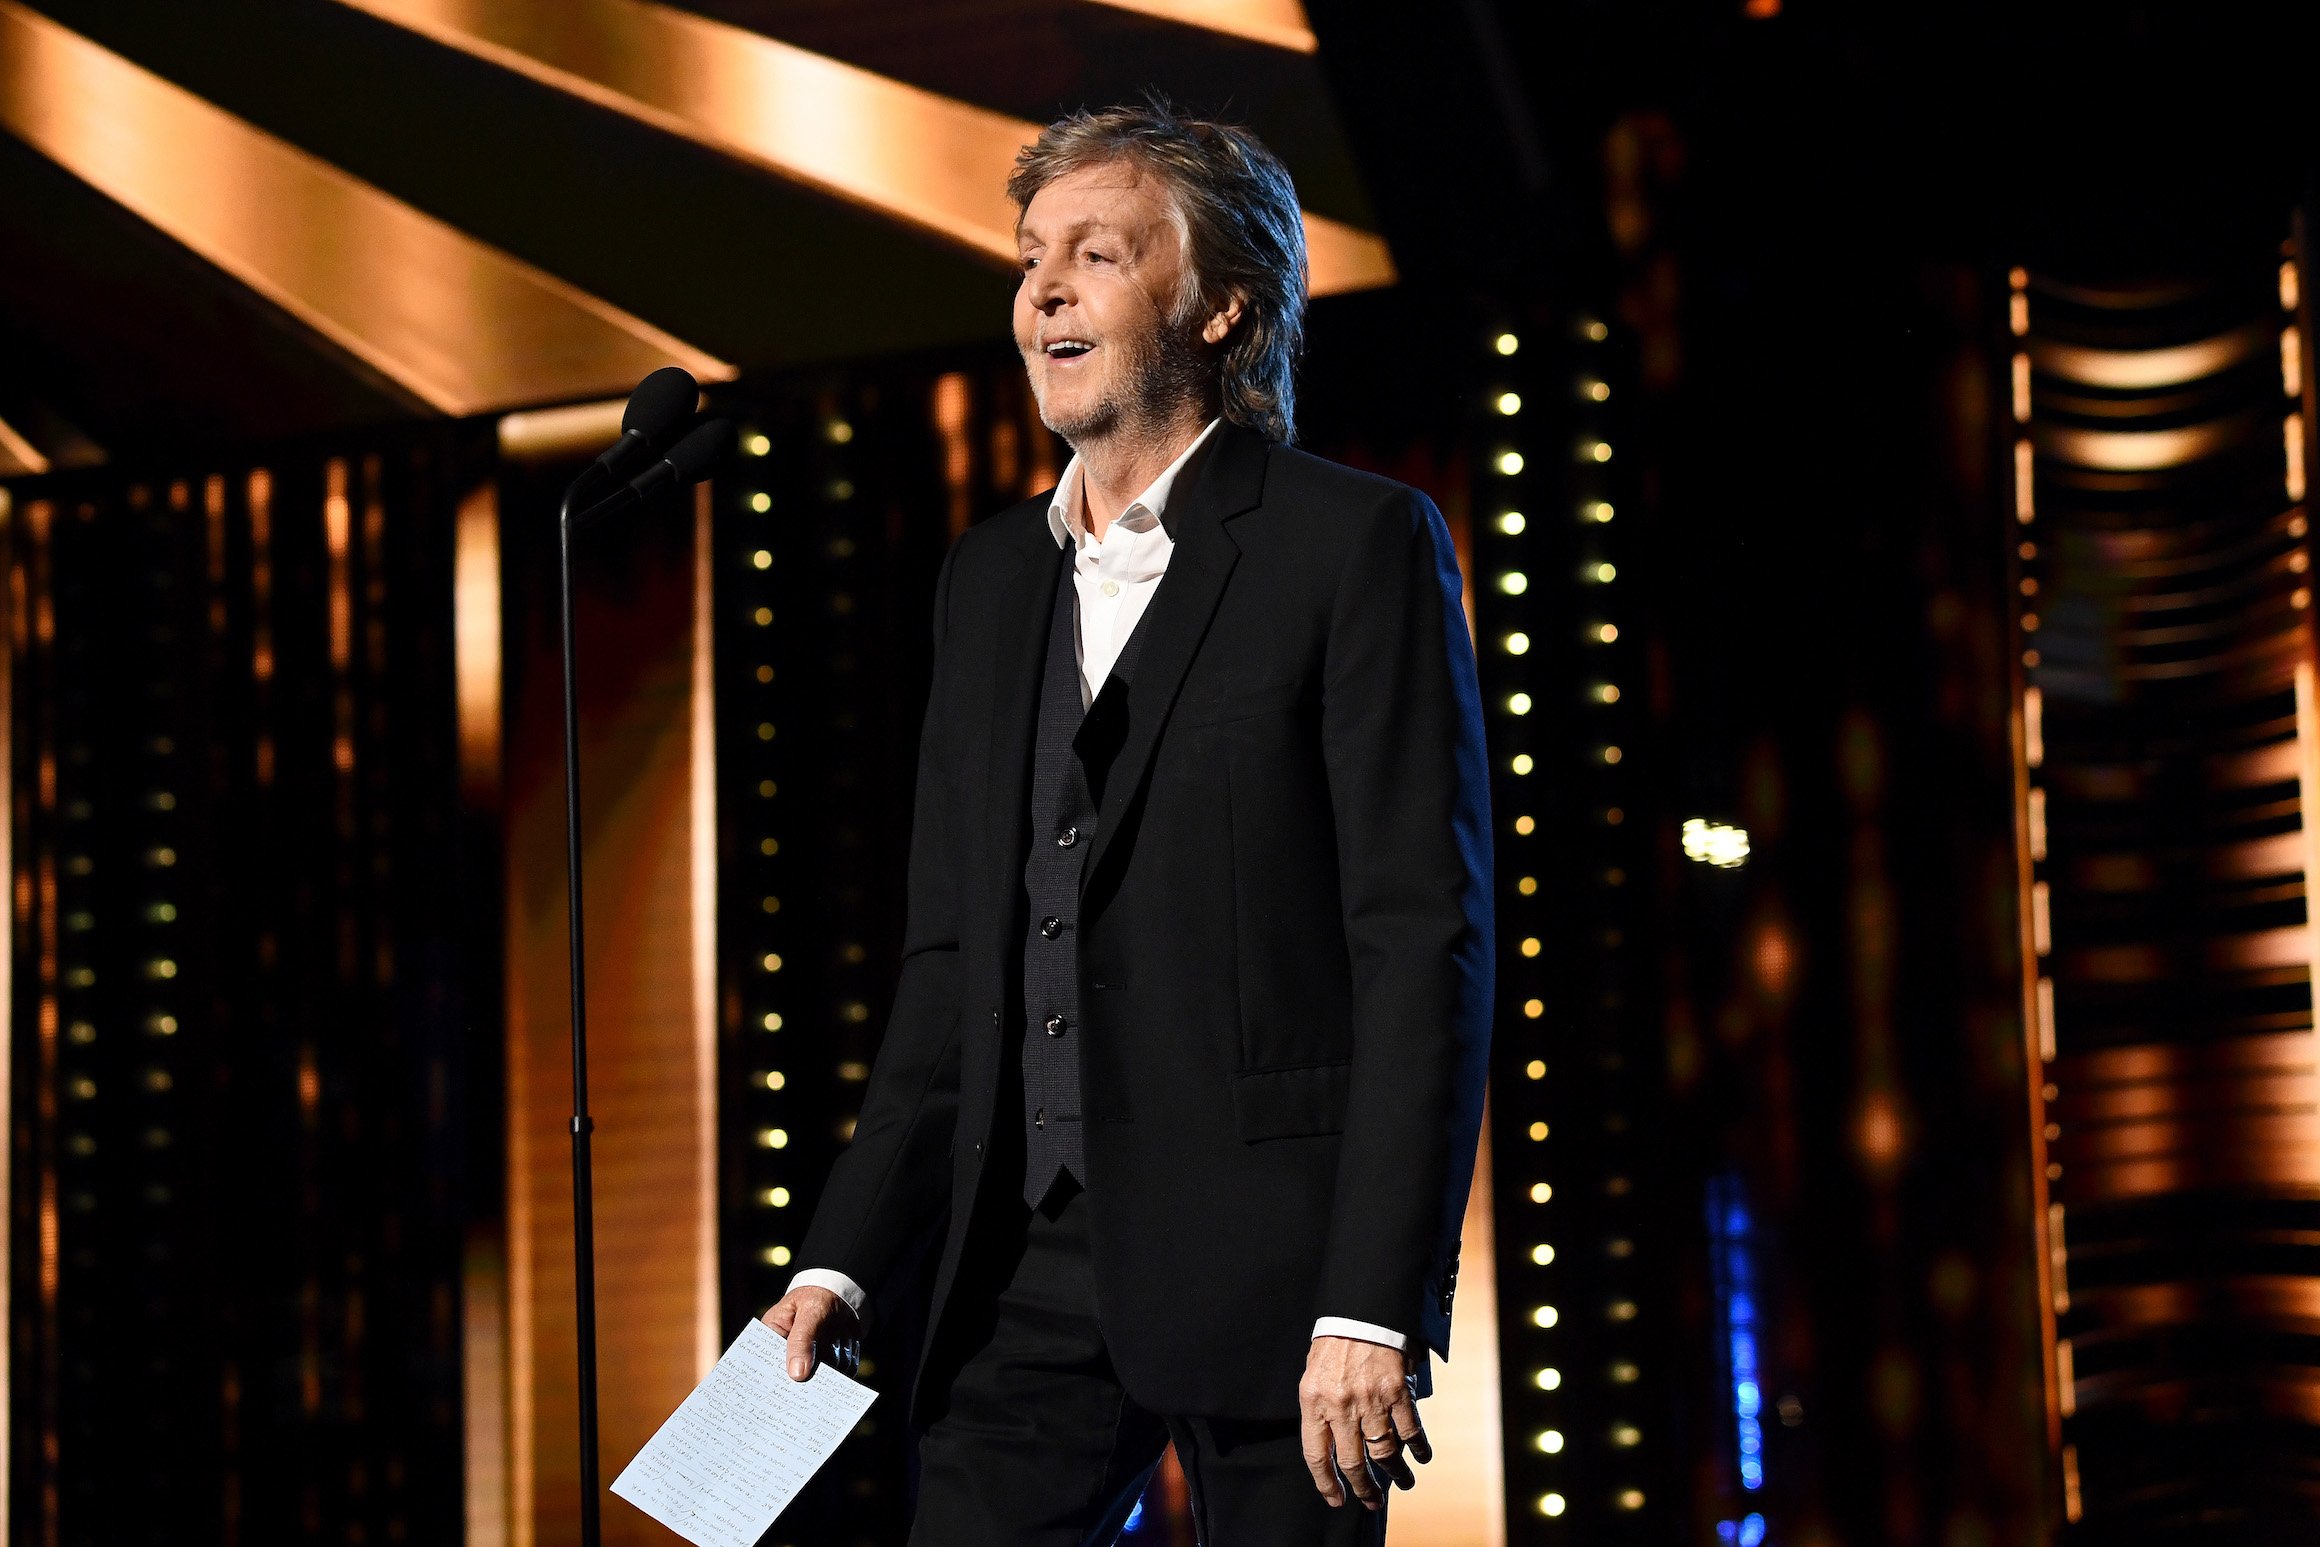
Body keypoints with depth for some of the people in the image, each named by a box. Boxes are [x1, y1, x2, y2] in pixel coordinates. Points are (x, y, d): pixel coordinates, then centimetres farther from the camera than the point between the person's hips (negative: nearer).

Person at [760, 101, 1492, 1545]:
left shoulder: (1357, 542, -3)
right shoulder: (991, 576, 16)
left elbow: (1426, 939, -9)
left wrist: (1374, 1306, -16)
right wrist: (845, 1262, 9)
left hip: (1267, 1262, -5)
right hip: (1036, 1265, 5)